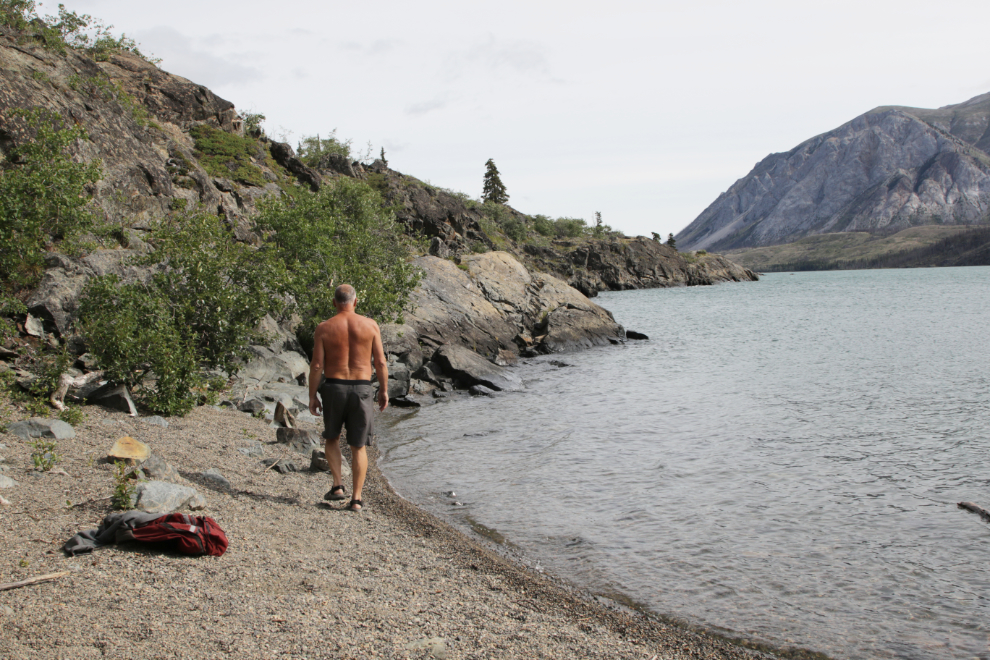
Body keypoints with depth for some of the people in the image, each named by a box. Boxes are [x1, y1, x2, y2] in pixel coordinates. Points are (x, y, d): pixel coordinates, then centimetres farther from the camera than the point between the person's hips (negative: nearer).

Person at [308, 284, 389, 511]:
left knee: (332, 438, 23)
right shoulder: (370, 325, -1)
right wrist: (384, 390, 8)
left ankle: (337, 485, 9)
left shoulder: (324, 328, -3)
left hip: (333, 389, 0)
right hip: (362, 390, 0)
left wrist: (312, 396, 2)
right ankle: (356, 498, 4)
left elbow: (316, 365, -6)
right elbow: (380, 362, -2)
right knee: (358, 446, 10)